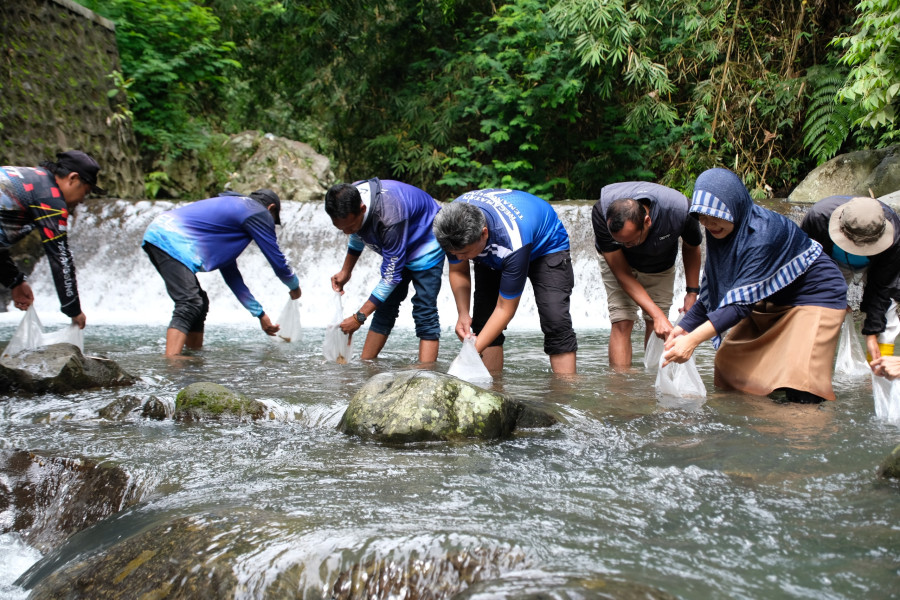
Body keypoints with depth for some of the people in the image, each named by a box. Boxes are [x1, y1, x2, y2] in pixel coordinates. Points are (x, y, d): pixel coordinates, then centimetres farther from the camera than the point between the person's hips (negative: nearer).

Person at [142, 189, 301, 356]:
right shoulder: (259, 213, 5)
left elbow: (230, 273, 31)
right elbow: (277, 261, 6)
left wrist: (260, 313, 31)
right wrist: (295, 287, 27)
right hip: (171, 241, -10)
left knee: (200, 302, 17)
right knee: (189, 304, -19)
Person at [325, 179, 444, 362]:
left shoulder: (389, 218, -42)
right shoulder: (348, 200, -19)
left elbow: (391, 276, -33)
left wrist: (359, 317, -30)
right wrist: (345, 271, 7)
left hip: (425, 244, -8)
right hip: (397, 247, 8)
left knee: (424, 312, -17)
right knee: (385, 307, 8)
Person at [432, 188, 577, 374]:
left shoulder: (512, 242, -46)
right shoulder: (452, 223, -30)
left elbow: (505, 309, -36)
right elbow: (458, 271, -11)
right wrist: (463, 314, -26)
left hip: (545, 245, -5)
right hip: (492, 255, 6)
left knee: (556, 321, -22)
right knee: (483, 321, -8)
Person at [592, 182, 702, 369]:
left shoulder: (679, 210, -36)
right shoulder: (602, 213, -39)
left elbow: (691, 247, -9)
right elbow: (622, 274, -31)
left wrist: (692, 292, -6)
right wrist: (657, 314, -36)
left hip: (661, 266, 1)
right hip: (619, 262, -1)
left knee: (657, 325, -3)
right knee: (622, 323, -15)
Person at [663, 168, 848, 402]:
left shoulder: (763, 232, -34)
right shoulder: (721, 231, -10)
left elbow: (743, 299, -38)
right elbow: (714, 291, -2)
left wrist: (693, 340, -44)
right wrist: (685, 326, -11)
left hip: (816, 295, -8)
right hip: (772, 299, 8)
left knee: (800, 389, -20)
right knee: (729, 360, 4)